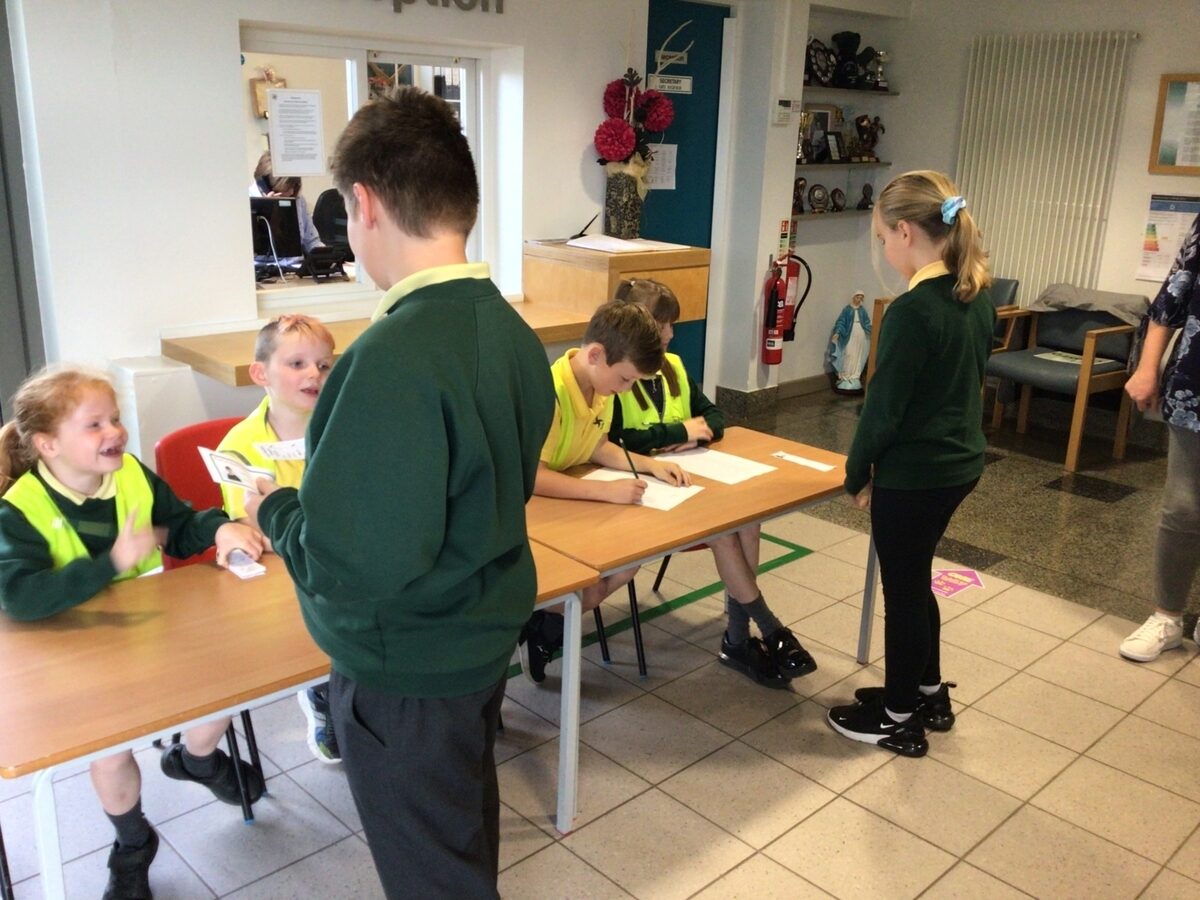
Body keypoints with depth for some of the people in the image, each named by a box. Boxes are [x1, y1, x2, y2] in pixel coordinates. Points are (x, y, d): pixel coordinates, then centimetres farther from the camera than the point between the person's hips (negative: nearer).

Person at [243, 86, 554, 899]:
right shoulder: (512, 330, -2)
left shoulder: (396, 357, -30)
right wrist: (326, 489, 9)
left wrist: (274, 510, -10)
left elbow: (352, 564, -30)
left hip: (408, 674, -8)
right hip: (486, 638, 8)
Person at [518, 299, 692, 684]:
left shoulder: (601, 384, -3)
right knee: (589, 587, -22)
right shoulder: (548, 395, -31)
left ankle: (549, 623, 13)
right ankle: (534, 626, 10)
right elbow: (531, 477, -35)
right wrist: (606, 491, -38)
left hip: (575, 503, 9)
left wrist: (650, 465, -4)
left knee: (631, 556, -6)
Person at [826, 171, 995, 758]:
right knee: (915, 581, 23)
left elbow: (884, 405, -19)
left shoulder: (912, 310, -23)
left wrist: (857, 474, -5)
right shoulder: (978, 296, 4)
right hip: (961, 462, 9)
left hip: (913, 473, -8)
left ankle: (899, 719, 24)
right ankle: (929, 695, 38)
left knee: (903, 590, 8)